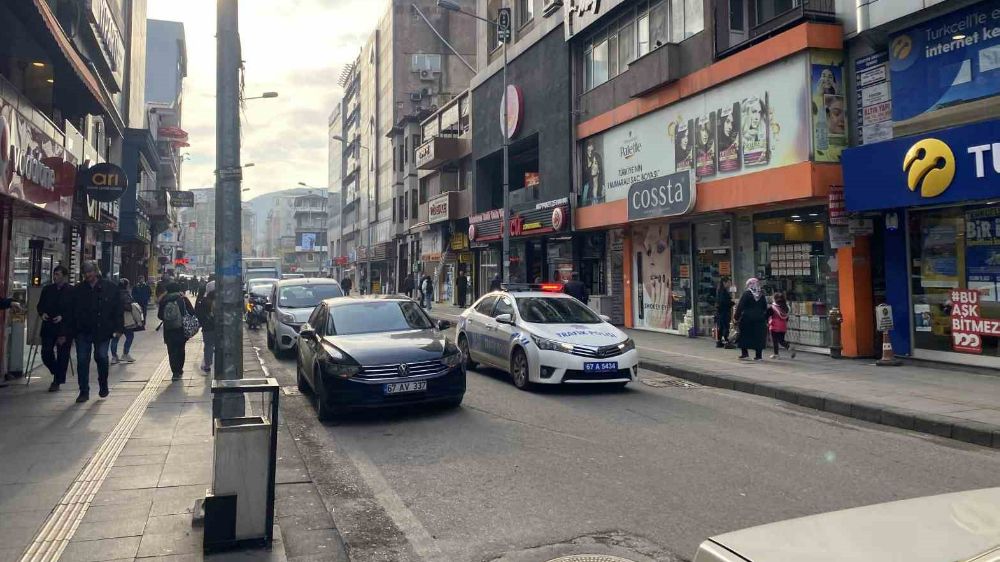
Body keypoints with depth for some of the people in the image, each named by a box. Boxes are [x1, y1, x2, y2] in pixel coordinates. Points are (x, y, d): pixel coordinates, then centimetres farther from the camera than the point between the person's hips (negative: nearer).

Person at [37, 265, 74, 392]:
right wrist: (42, 313, -2)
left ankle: (57, 381, 10)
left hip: (65, 328, -4)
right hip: (48, 327, 4)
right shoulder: (47, 289, 11)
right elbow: (40, 305, 18)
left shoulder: (72, 291, -3)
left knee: (62, 355, 0)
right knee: (46, 353, 0)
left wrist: (63, 317, -16)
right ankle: (58, 375, 24)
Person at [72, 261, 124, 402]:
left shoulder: (110, 287, 1)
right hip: (83, 331, 2)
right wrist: (72, 329, 3)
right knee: (82, 360, 1)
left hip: (102, 330, -2)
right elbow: (73, 311, 10)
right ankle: (84, 391, 9)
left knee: (101, 357, 0)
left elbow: (118, 309, 1)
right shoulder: (78, 290, 8)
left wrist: (119, 327, -5)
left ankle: (104, 387, 22)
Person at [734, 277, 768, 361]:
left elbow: (740, 306, -7)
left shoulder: (746, 293, -5)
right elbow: (765, 308, 12)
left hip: (747, 318, -3)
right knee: (759, 337, 6)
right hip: (760, 319, 3)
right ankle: (758, 355, 5)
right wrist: (766, 318, 18)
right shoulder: (762, 294, 8)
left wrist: (737, 317, -2)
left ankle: (745, 354, 5)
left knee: (744, 336, 7)